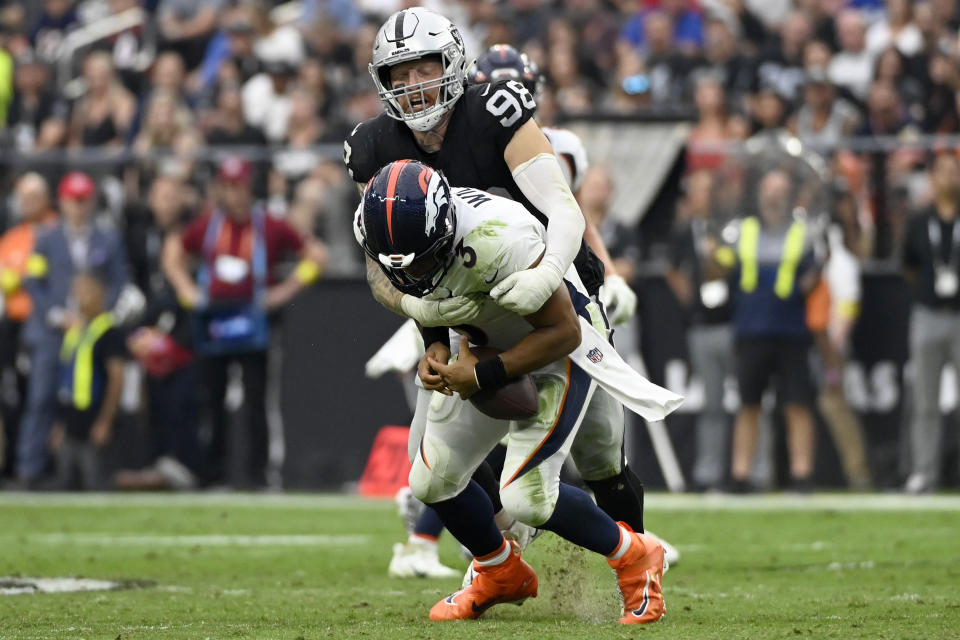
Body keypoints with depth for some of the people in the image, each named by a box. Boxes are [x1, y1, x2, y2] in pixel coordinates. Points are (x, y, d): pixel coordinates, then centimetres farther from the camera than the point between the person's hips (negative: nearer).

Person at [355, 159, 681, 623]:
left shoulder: (500, 240, -38)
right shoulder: (399, 234, -16)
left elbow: (563, 332, -27)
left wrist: (483, 377, -26)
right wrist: (434, 348, -12)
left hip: (558, 350, -7)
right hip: (489, 348, 7)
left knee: (526, 497, -18)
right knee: (432, 482, 6)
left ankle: (633, 558, 8)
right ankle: (501, 573, 33)